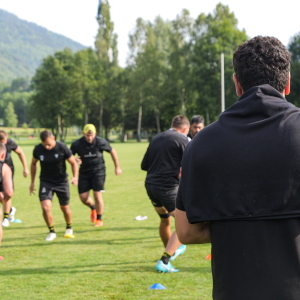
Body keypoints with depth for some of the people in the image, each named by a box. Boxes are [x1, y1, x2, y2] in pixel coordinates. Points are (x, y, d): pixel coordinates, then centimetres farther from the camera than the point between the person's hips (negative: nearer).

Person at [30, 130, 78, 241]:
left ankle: (69, 228, 39)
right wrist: (32, 182, 10)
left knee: (65, 208, 10)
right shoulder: (38, 149, -12)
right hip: (46, 182, 1)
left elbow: (73, 163, -4)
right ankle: (52, 232, 4)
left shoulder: (62, 148, -17)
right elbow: (33, 163, 8)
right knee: (45, 207, -17)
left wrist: (75, 177, -19)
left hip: (61, 182, -1)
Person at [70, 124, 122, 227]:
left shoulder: (101, 142, -14)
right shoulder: (77, 144, -12)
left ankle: (99, 219, 7)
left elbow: (112, 152, 2)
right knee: (83, 197, -2)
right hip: (84, 172, 2)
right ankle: (93, 208, 33)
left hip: (98, 171, -2)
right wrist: (75, 160, -27)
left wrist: (117, 167, 7)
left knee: (97, 195, -12)